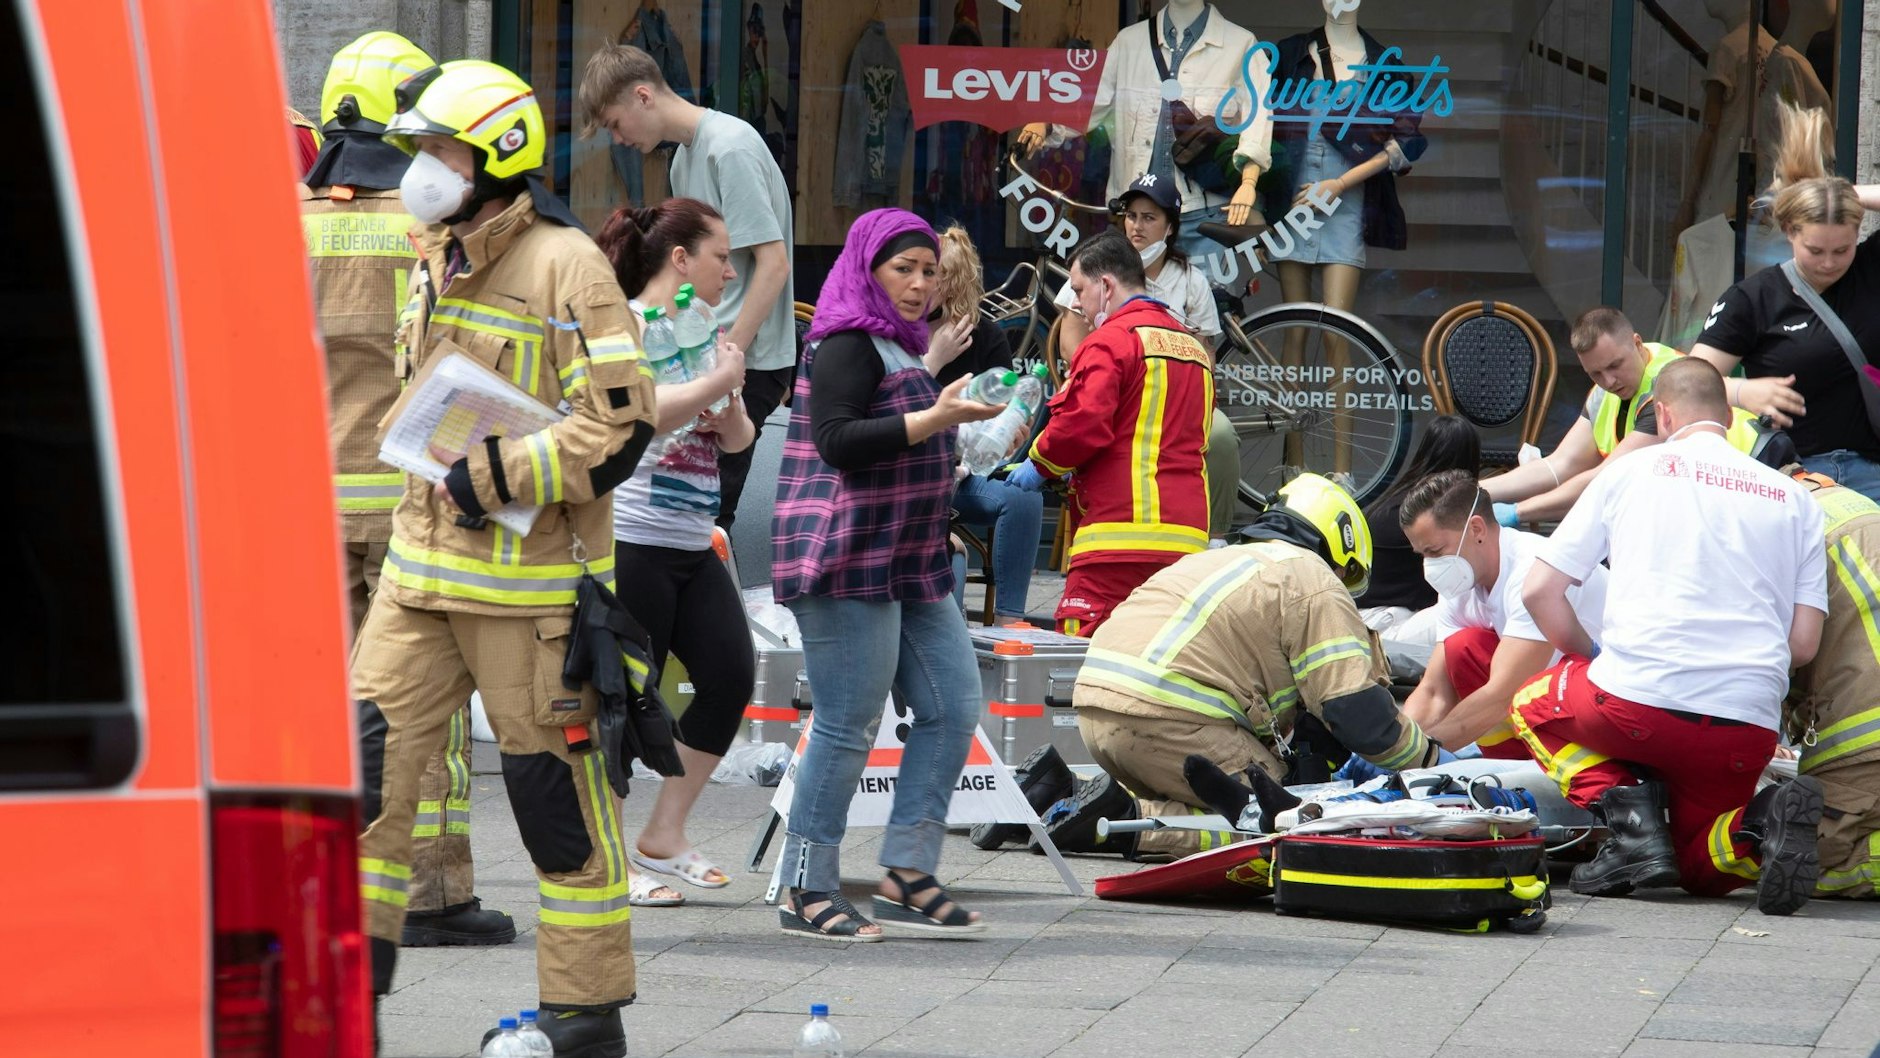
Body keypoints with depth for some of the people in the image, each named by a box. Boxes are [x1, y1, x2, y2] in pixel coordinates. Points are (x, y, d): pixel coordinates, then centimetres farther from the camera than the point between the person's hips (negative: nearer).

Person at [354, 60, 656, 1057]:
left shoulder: (565, 266, -12)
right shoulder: (433, 261, 13)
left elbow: (622, 423, -17)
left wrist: (497, 475, -18)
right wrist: (431, 474, 16)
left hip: (529, 579, -7)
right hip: (420, 569, 7)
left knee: (557, 791, 1)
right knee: (365, 763, 1)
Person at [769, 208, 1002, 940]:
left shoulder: (897, 347, 21)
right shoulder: (847, 345, -10)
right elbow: (836, 440, -22)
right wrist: (932, 419, -24)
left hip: (909, 566, 10)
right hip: (848, 564, -10)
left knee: (953, 708, 5)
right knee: (848, 727, -8)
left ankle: (908, 878, 8)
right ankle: (807, 894, -2)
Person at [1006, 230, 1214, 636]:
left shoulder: (1111, 340, -6)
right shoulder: (1194, 347, 21)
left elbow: (1084, 424, -17)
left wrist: (1039, 464, 2)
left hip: (1122, 531, -9)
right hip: (1187, 539, 9)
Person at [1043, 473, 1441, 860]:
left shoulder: (1222, 561, 34)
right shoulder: (1318, 586, 6)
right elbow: (1358, 710, -1)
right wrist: (1430, 758, 15)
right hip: (1169, 719, -9)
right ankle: (1126, 822, -20)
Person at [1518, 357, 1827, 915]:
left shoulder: (1631, 471, 11)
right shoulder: (1794, 498, 15)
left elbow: (1540, 592, 9)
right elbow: (1804, 644, 9)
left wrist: (1594, 660, 26)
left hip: (1635, 701, -3)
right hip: (1748, 727, 3)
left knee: (1532, 705, 29)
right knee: (1700, 868, 26)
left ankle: (1628, 812, 2)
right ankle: (1759, 825, -11)